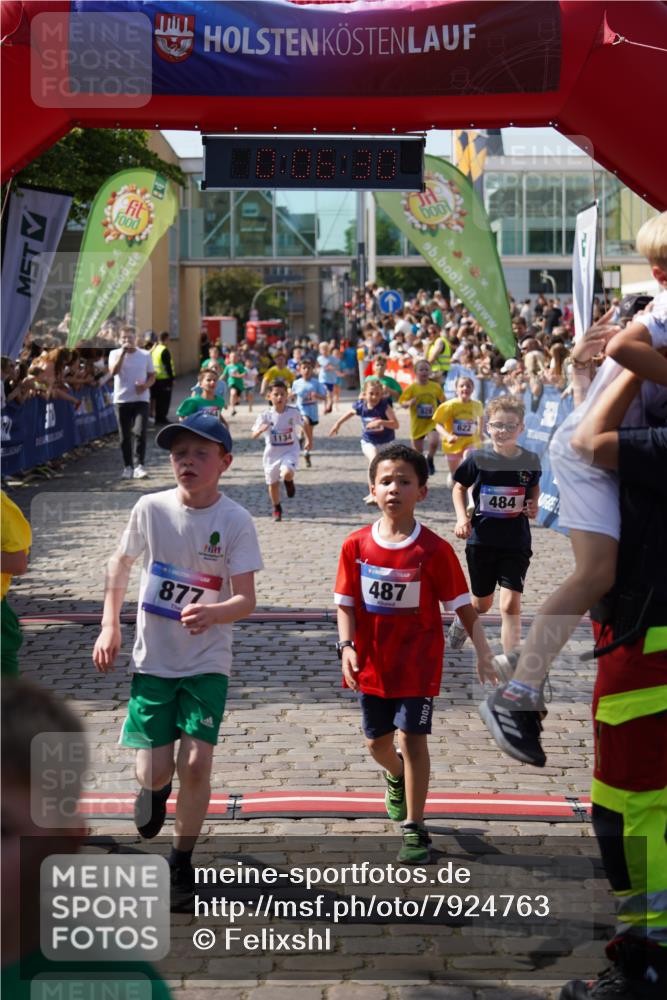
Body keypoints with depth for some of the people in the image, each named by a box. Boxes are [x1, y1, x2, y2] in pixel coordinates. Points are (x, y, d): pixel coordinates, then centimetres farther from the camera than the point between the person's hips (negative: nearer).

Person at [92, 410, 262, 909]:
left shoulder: (236, 521, -13)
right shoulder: (151, 509, -8)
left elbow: (246, 598, -16)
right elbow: (122, 561, 10)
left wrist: (214, 612, -37)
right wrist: (109, 625, 7)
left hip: (208, 662, -1)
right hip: (152, 660, 1)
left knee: (196, 763, -10)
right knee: (154, 772, -2)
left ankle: (182, 862, 12)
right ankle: (156, 790, 37)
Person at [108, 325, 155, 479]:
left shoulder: (145, 355, 5)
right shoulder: (115, 354, 2)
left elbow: (152, 376, 8)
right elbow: (113, 371, -15)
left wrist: (146, 385, -14)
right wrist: (123, 352, -17)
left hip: (141, 399, 0)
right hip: (121, 400, 0)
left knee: (140, 432, -14)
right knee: (125, 436, 4)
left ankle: (139, 466, -10)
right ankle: (127, 467, 14)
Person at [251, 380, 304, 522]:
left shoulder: (293, 412, -11)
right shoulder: (265, 415, -12)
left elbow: (304, 424, 9)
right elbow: (253, 435, -14)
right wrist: (261, 430, -36)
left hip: (290, 451, -2)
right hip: (272, 453, 2)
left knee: (287, 473, -30)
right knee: (273, 483, 13)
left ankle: (289, 482, 10)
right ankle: (277, 509, 38)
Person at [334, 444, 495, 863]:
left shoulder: (434, 549, -12)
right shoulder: (356, 545, -6)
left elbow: (462, 604, -8)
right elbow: (346, 603, -2)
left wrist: (483, 650, -18)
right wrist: (348, 646, -16)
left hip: (418, 661, -3)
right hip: (372, 663, 3)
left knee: (412, 738, -6)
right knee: (377, 741, 16)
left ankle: (414, 826, 6)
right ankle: (397, 776, 51)